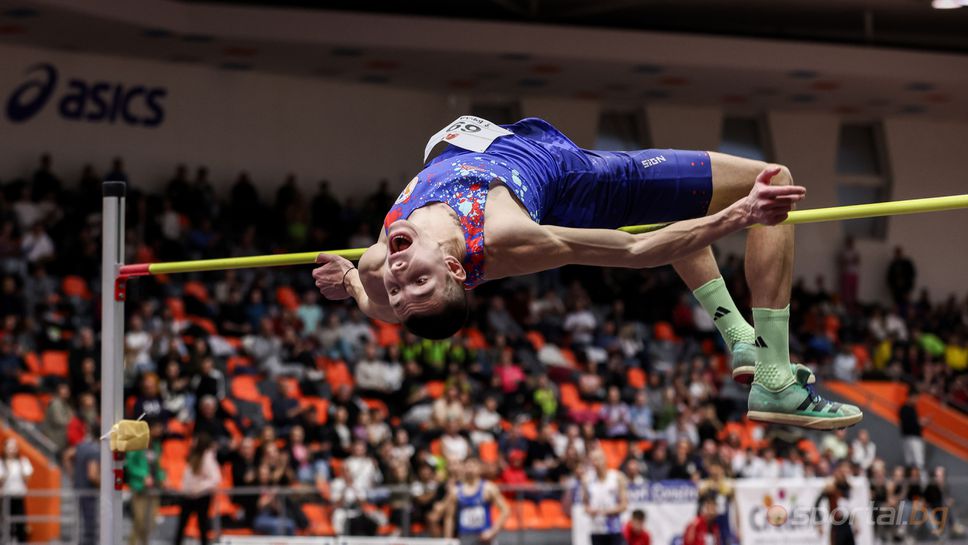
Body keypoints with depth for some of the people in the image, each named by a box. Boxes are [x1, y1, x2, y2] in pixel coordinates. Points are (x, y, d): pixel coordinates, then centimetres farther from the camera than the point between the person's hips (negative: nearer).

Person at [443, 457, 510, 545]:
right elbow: (449, 518, 7)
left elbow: (505, 511, -3)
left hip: (484, 537, -1)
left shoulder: (488, 488, -3)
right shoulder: (455, 491, 3)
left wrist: (493, 531, -12)